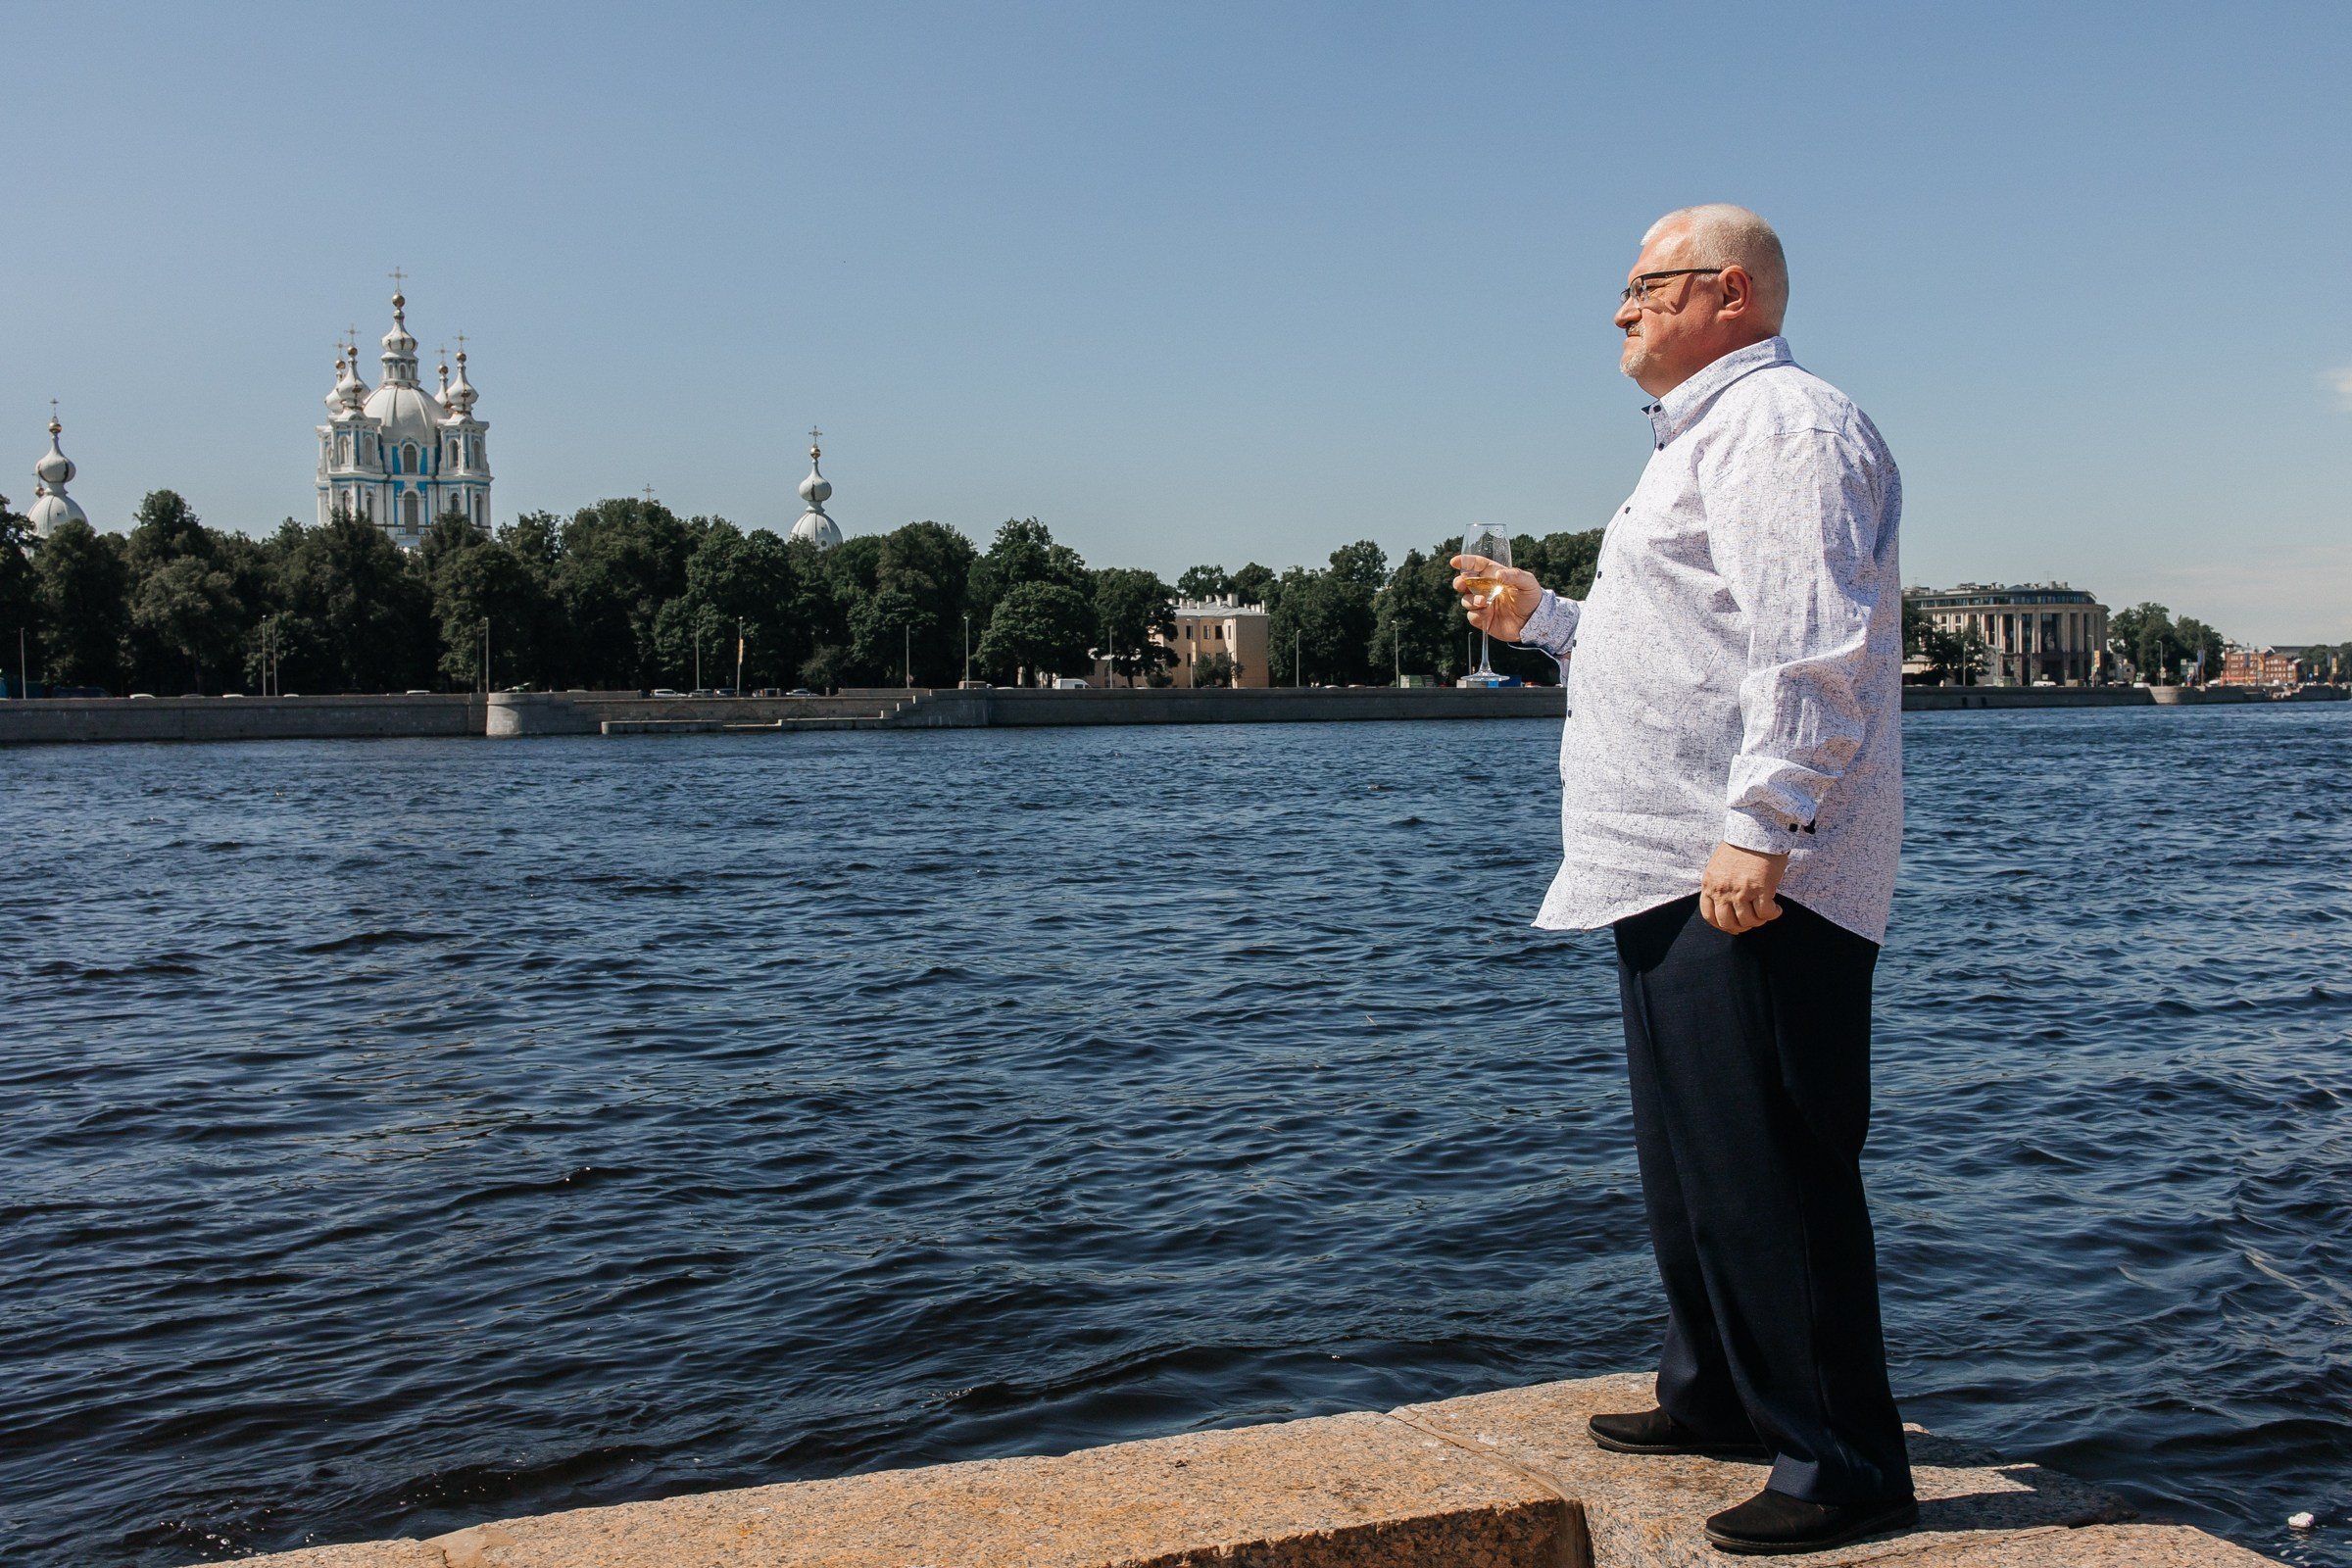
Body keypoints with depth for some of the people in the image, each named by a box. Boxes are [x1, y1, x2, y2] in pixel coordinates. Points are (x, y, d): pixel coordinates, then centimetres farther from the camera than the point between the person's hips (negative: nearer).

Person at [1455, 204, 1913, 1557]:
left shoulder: (1783, 421, -9)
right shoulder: (1708, 440, 25)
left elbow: (1810, 645, -21)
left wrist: (1759, 827, -27)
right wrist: (1538, 615, 30)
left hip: (1749, 883, -11)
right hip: (1677, 878, 11)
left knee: (1769, 1169, -8)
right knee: (1693, 1157, 18)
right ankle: (1720, 1398, 31)